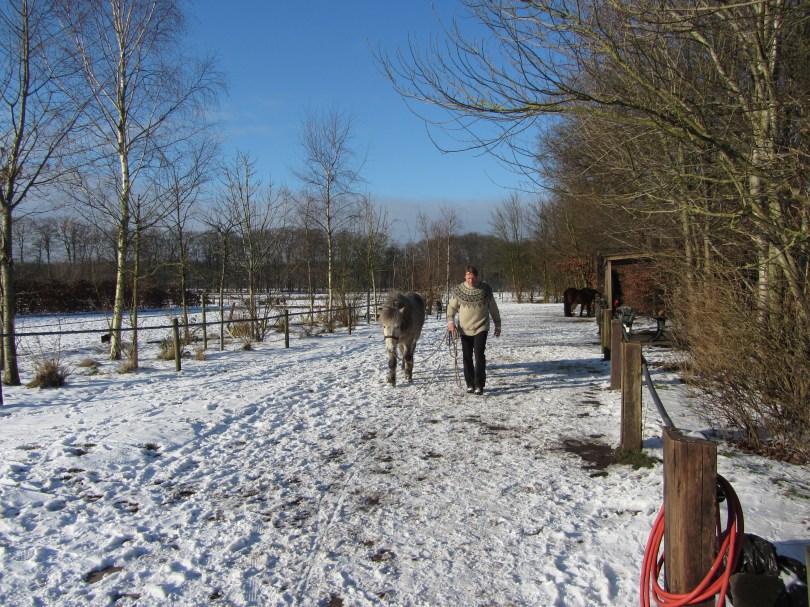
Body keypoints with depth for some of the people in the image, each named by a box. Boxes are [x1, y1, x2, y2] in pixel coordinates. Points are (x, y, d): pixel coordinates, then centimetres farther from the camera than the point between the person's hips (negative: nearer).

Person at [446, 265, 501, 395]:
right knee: (467, 357, 7)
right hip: (464, 329, 2)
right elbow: (452, 306, 7)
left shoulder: (485, 289, -3)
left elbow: (493, 308, 7)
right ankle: (470, 384, 19)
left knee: (479, 355, -12)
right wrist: (450, 321, -9)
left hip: (481, 327, -2)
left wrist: (497, 325, 12)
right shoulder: (458, 290, -2)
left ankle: (479, 385, -7)